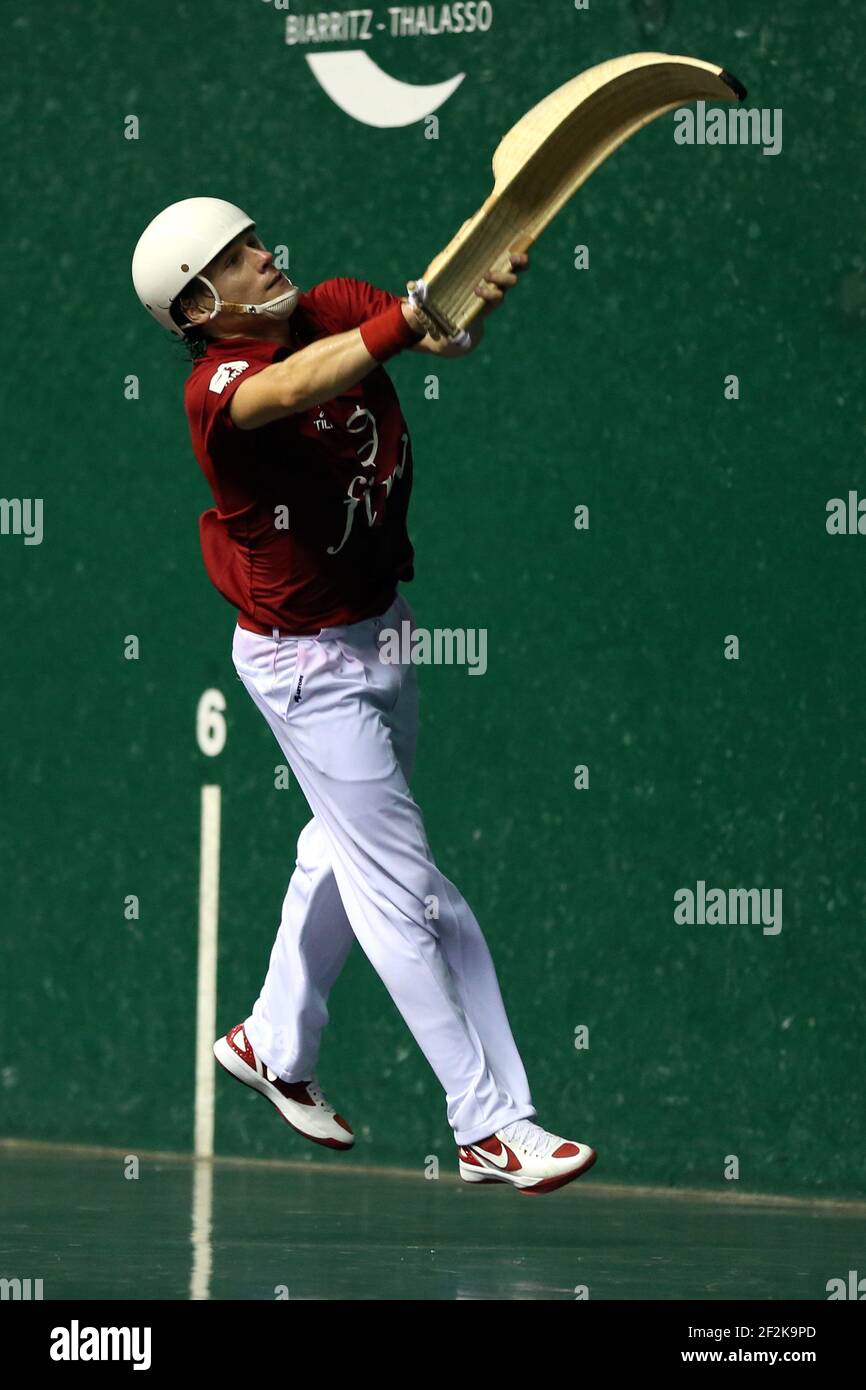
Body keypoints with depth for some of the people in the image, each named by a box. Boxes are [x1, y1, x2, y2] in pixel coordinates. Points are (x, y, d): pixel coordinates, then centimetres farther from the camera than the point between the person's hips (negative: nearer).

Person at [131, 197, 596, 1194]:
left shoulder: (337, 308, -6)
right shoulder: (217, 391, -26)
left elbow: (443, 335, -21)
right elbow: (292, 387, -49)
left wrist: (479, 299, -45)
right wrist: (405, 321, -64)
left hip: (381, 626, 8)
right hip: (308, 664, -8)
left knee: (346, 850, 25)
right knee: (401, 887, -4)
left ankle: (274, 1045, 45)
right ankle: (489, 1128, 0)